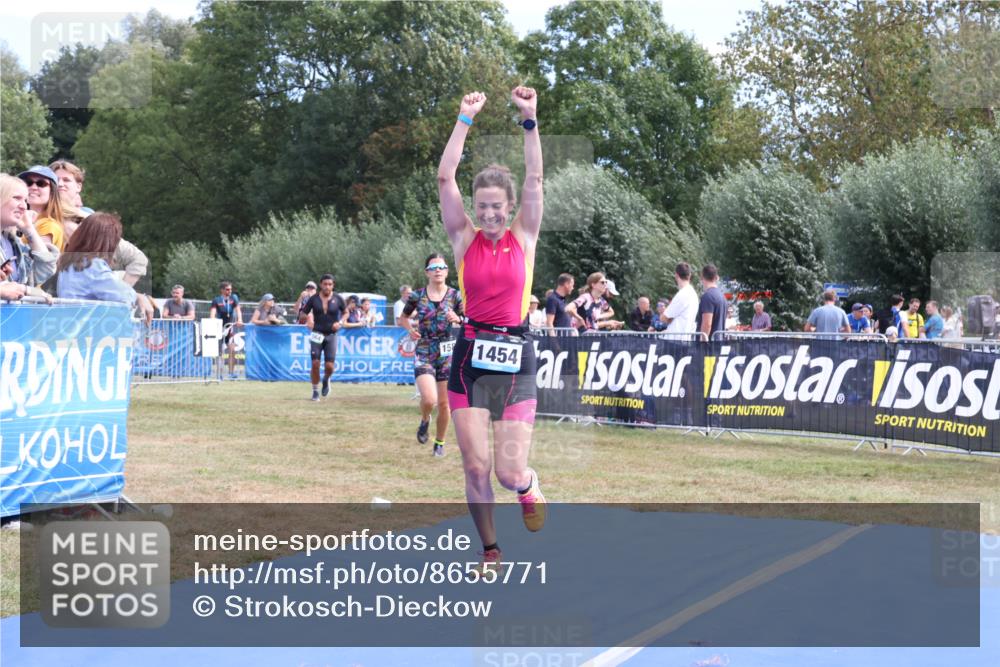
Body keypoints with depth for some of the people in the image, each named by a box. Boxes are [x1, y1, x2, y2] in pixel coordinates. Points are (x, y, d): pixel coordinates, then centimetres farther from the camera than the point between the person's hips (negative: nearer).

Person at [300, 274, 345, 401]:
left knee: (329, 366, -7)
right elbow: (302, 314, 6)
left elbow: (345, 312, 13)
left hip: (331, 335, 0)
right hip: (317, 334, 0)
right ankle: (315, 392, 11)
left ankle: (326, 380, 29)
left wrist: (340, 322, -4)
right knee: (315, 364, -6)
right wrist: (304, 317, -17)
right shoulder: (314, 299, -3)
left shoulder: (338, 299, -2)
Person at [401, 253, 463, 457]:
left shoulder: (455, 296, -1)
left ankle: (440, 442, 25)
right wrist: (410, 328, -4)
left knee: (444, 403, 5)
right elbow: (403, 318, 16)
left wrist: (458, 319, -24)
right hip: (424, 353, -1)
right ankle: (424, 421, 16)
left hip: (447, 354, 1)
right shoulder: (417, 296, 1)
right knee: (429, 399, -19)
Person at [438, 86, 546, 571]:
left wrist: (530, 121, -10)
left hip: (515, 357, -1)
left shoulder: (523, 238, 4)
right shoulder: (465, 240, 3)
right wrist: (466, 120, -7)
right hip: (471, 356, 1)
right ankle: (490, 552, 16)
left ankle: (530, 488, 32)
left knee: (510, 474, -5)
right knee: (475, 467, -2)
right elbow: (445, 178, -5)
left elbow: (535, 179, -5)